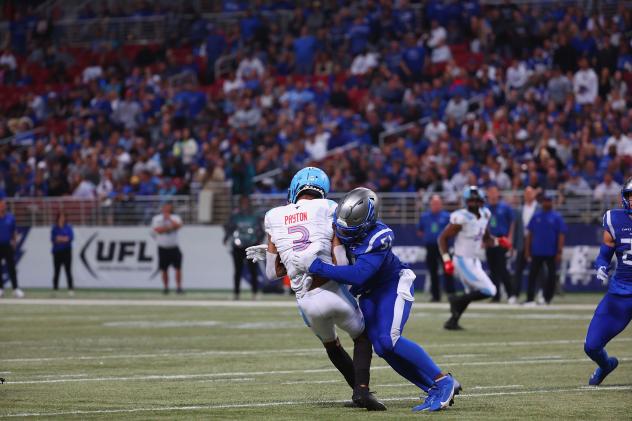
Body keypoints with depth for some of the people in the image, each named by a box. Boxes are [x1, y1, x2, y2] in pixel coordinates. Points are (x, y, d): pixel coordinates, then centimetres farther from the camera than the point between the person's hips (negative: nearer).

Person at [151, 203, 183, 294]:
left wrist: (169, 218, -17)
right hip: (162, 248, 0)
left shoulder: (175, 218, 3)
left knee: (178, 267, -9)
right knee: (164, 269, 4)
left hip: (174, 248, 0)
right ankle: (166, 287, 16)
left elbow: (178, 226, -18)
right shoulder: (157, 218, 4)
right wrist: (170, 227, -12)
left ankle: (179, 287, -3)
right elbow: (157, 229, -13)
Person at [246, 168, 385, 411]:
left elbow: (273, 273, 8)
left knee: (331, 345, 31)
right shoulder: (327, 210, -2)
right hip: (332, 291, -3)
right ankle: (362, 389, -1)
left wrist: (266, 256, 26)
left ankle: (360, 390, 30)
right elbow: (341, 264, -7)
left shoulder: (274, 218, 6)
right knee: (362, 338, 21)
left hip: (306, 301, 3)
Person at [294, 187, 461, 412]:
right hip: (369, 292, 7)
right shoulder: (339, 225, -17)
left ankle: (443, 382, -13)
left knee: (389, 339, -23)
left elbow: (358, 275, -44)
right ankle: (435, 390, 5)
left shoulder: (378, 238, -35)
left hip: (394, 285, -7)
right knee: (381, 347, -3)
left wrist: (315, 265, -45)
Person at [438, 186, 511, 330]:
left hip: (475, 261, 9)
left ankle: (452, 322, 27)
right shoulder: (461, 218, -20)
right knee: (489, 291, -11)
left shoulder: (484, 215, 4)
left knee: (472, 293, 20)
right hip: (464, 262, -9)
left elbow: (486, 240, 17)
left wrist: (499, 241, -3)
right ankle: (457, 301, 1)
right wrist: (446, 260, -21)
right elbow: (442, 238, -14)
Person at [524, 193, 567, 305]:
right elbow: (530, 234, 10)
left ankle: (547, 299, 11)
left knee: (551, 276, 3)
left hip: (551, 253, -1)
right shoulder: (536, 216, 8)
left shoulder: (557, 217, 2)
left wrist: (559, 252, -9)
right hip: (536, 252, 1)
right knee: (532, 275, -3)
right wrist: (527, 250, 4)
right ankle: (530, 299, -4)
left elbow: (561, 236, -2)